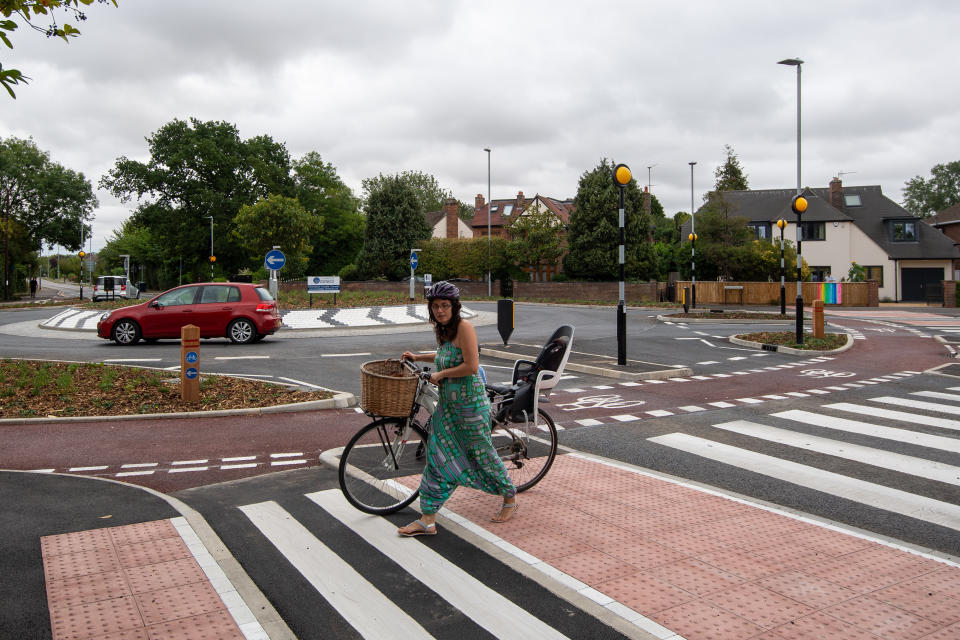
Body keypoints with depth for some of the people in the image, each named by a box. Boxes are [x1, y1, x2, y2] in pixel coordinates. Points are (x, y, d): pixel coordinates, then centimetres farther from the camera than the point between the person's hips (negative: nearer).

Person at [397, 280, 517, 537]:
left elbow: (471, 366, -23)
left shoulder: (464, 327, -17)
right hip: (448, 403, 8)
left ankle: (510, 499, 31)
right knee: (439, 458, 5)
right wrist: (417, 357, 27)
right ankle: (428, 520, 9)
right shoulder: (444, 329, 9)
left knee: (482, 453, 7)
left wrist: (440, 374, -13)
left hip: (470, 402, -8)